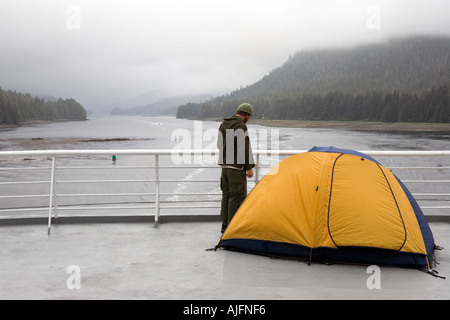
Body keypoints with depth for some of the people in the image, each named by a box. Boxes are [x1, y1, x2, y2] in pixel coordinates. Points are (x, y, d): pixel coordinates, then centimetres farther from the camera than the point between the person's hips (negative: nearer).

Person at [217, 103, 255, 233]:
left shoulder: (223, 125, 13)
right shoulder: (241, 126, -14)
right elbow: (245, 148, -18)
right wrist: (249, 167, -14)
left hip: (224, 165, 9)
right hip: (237, 167, -9)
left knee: (226, 194, 14)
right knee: (237, 195, -3)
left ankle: (225, 224, 20)